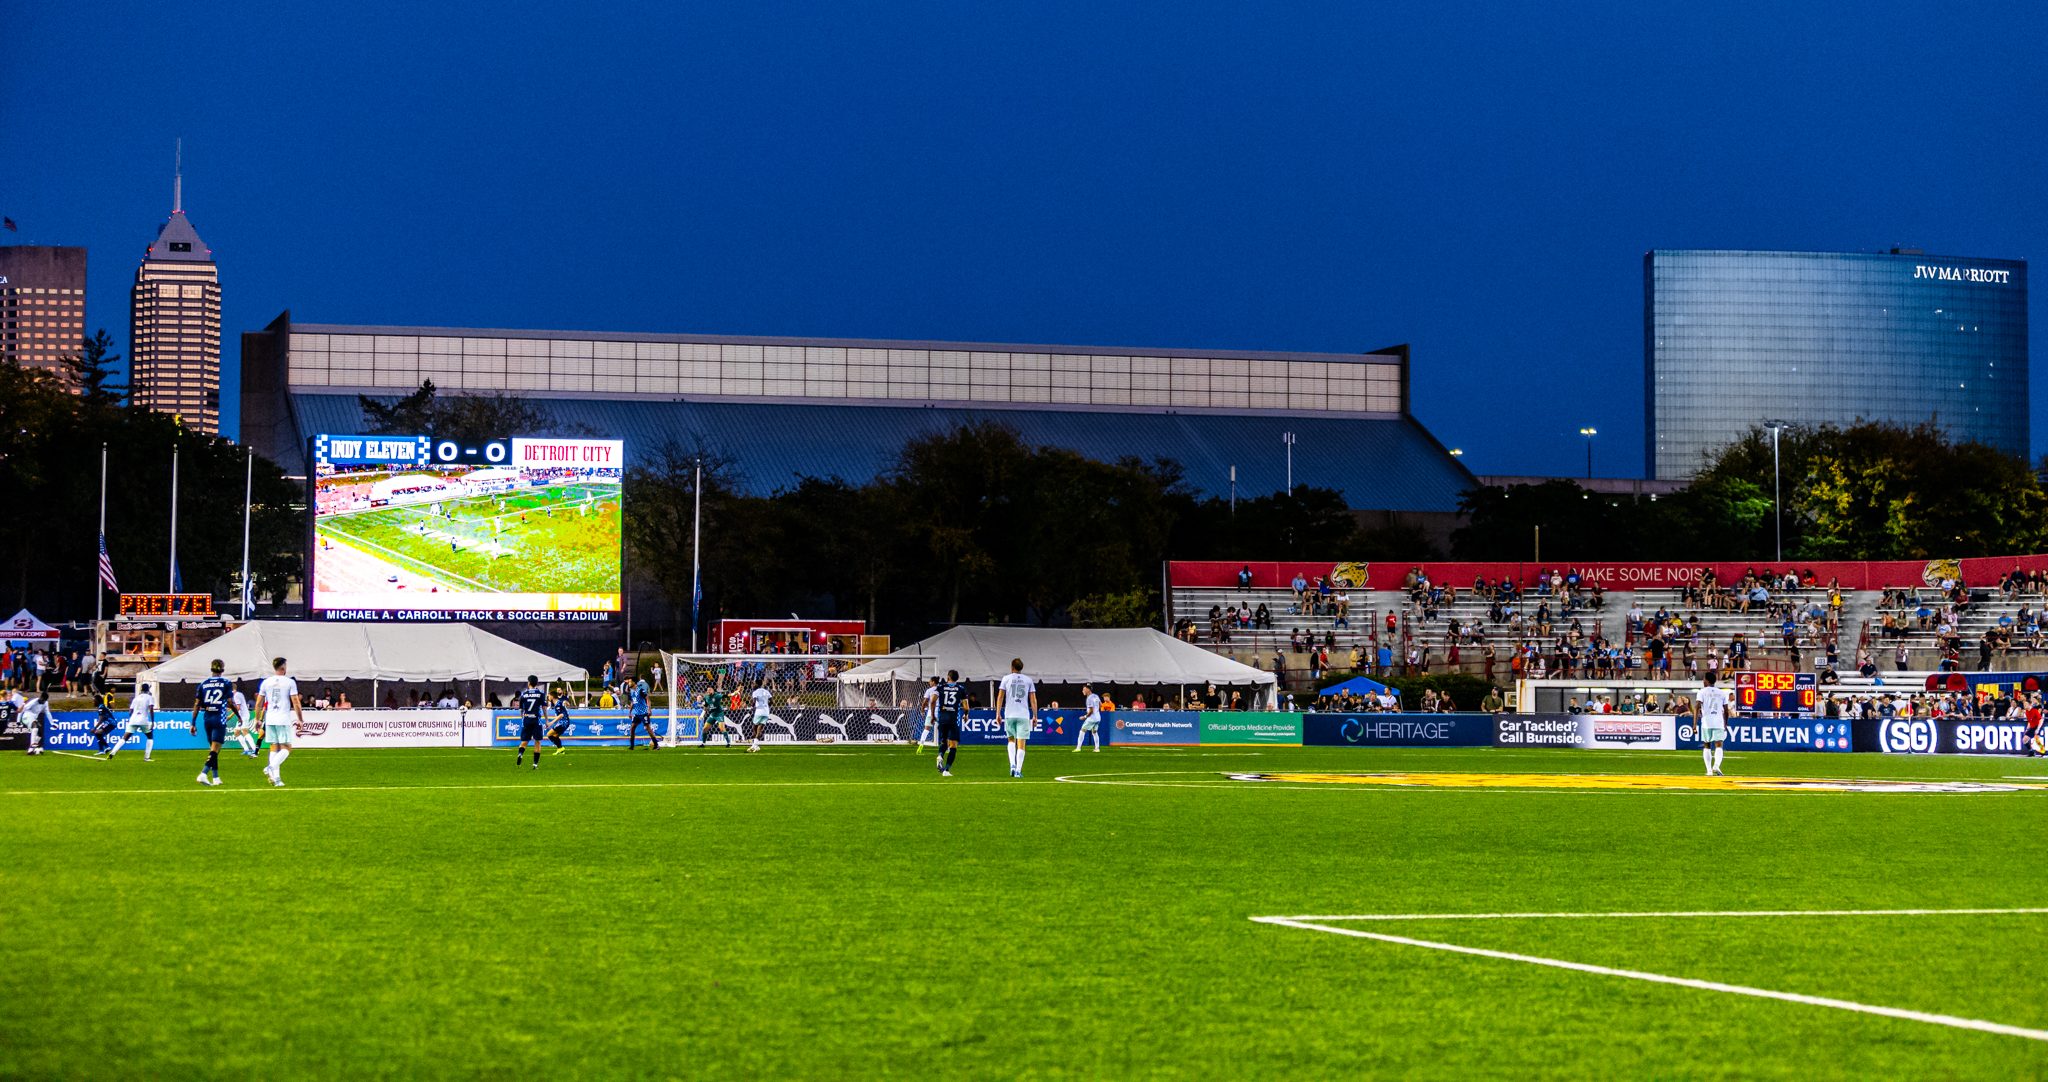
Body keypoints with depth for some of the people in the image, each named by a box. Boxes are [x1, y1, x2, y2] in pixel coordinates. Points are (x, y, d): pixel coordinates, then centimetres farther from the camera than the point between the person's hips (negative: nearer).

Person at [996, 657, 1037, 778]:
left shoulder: (1006, 679, 5)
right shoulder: (1028, 680, 8)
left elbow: (1000, 697, 1)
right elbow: (1033, 699, 6)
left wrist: (998, 714, 5)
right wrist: (1035, 716, 11)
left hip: (1009, 715, 0)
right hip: (1024, 715, 0)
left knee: (1011, 740, 18)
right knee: (1021, 744, 0)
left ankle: (1012, 765, 0)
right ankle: (1018, 771, -7)